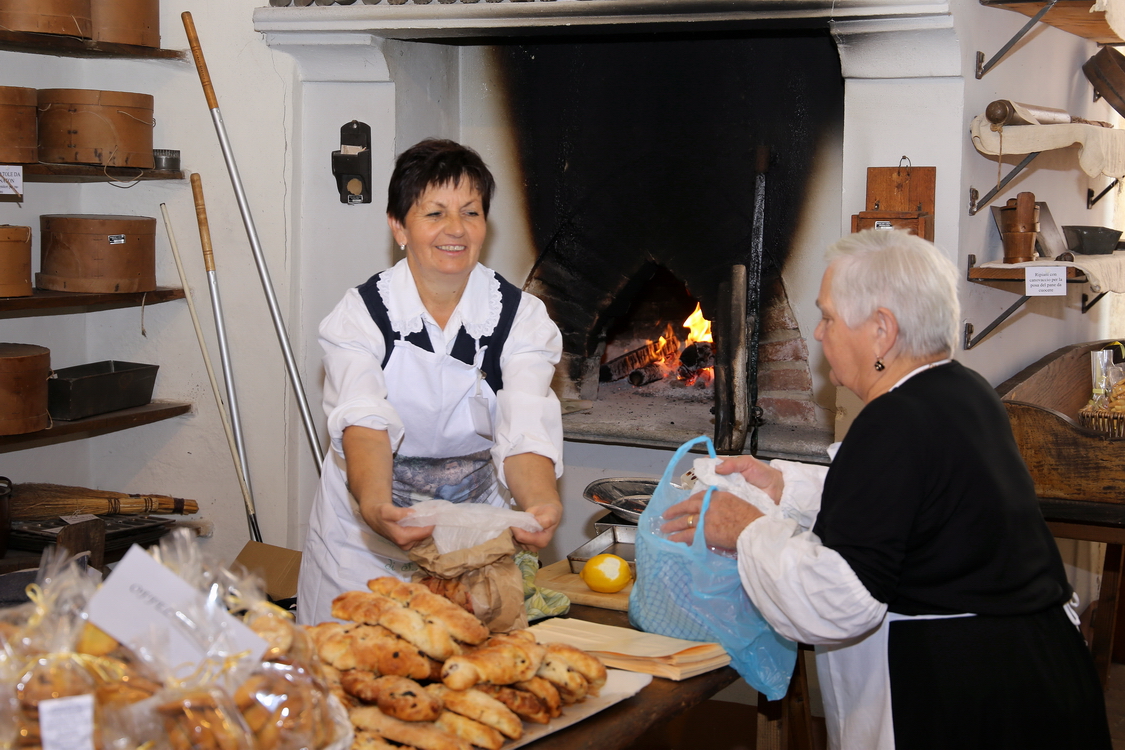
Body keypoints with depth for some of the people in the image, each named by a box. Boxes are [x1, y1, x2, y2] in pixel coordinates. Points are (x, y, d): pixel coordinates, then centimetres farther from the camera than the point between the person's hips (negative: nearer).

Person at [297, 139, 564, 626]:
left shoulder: (522, 318, -6)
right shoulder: (360, 313, -10)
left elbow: (524, 432, -20)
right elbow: (363, 422, -27)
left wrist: (541, 503, -43)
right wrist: (374, 504, -48)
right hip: (362, 538, -1)